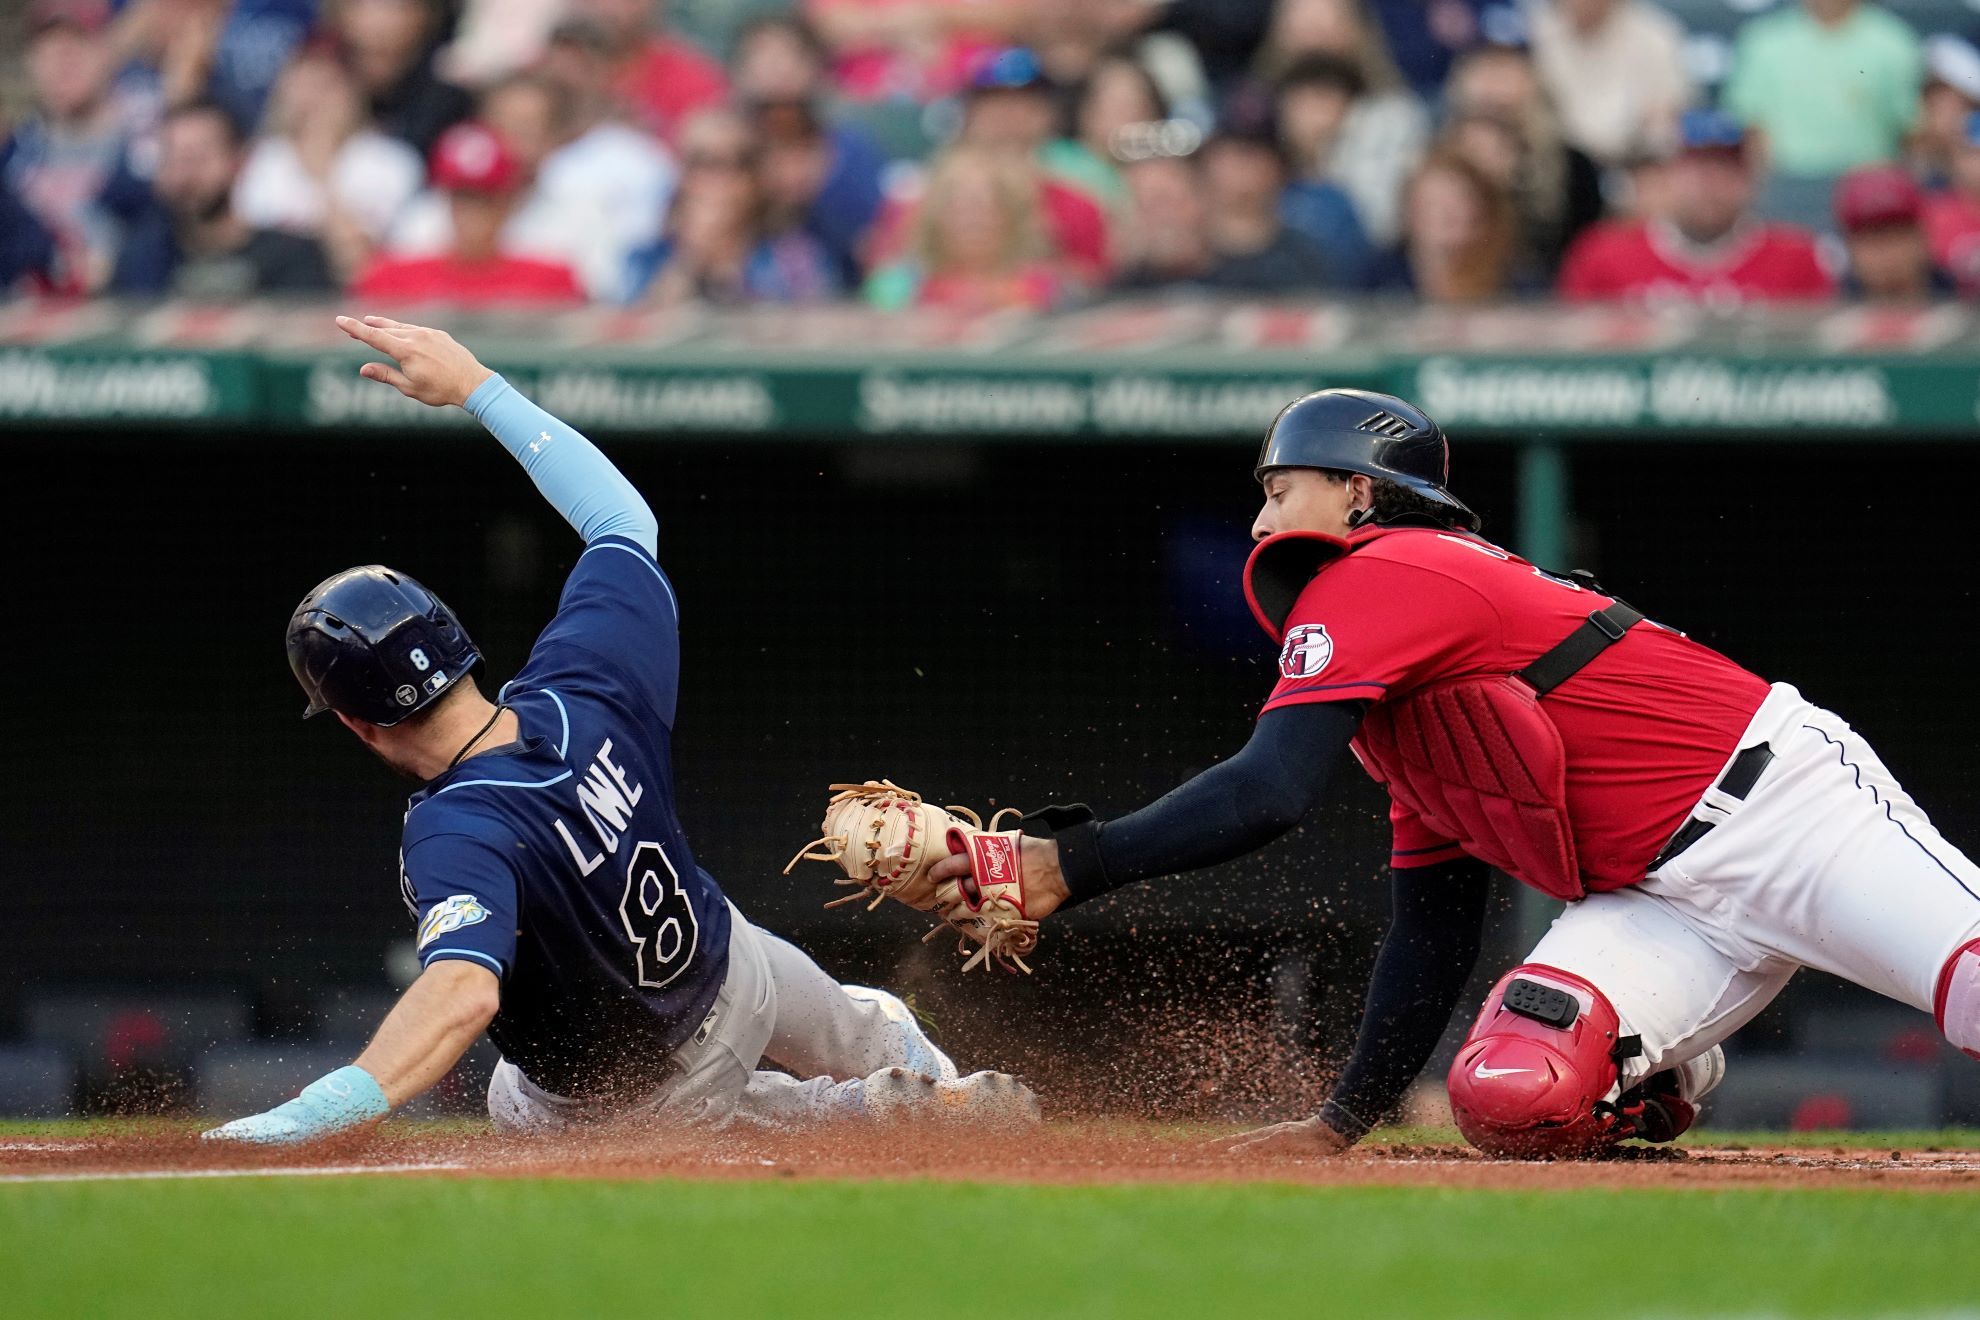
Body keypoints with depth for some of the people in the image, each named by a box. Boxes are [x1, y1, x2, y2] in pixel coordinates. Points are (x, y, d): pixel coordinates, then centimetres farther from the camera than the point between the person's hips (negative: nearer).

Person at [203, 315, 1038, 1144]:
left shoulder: (455, 835, -44)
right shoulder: (586, 693, -27)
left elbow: (464, 993, -62)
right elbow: (623, 515, -8)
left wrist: (319, 1111, -75)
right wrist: (475, 385, -5)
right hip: (733, 970, 4)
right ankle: (932, 1083, 67)